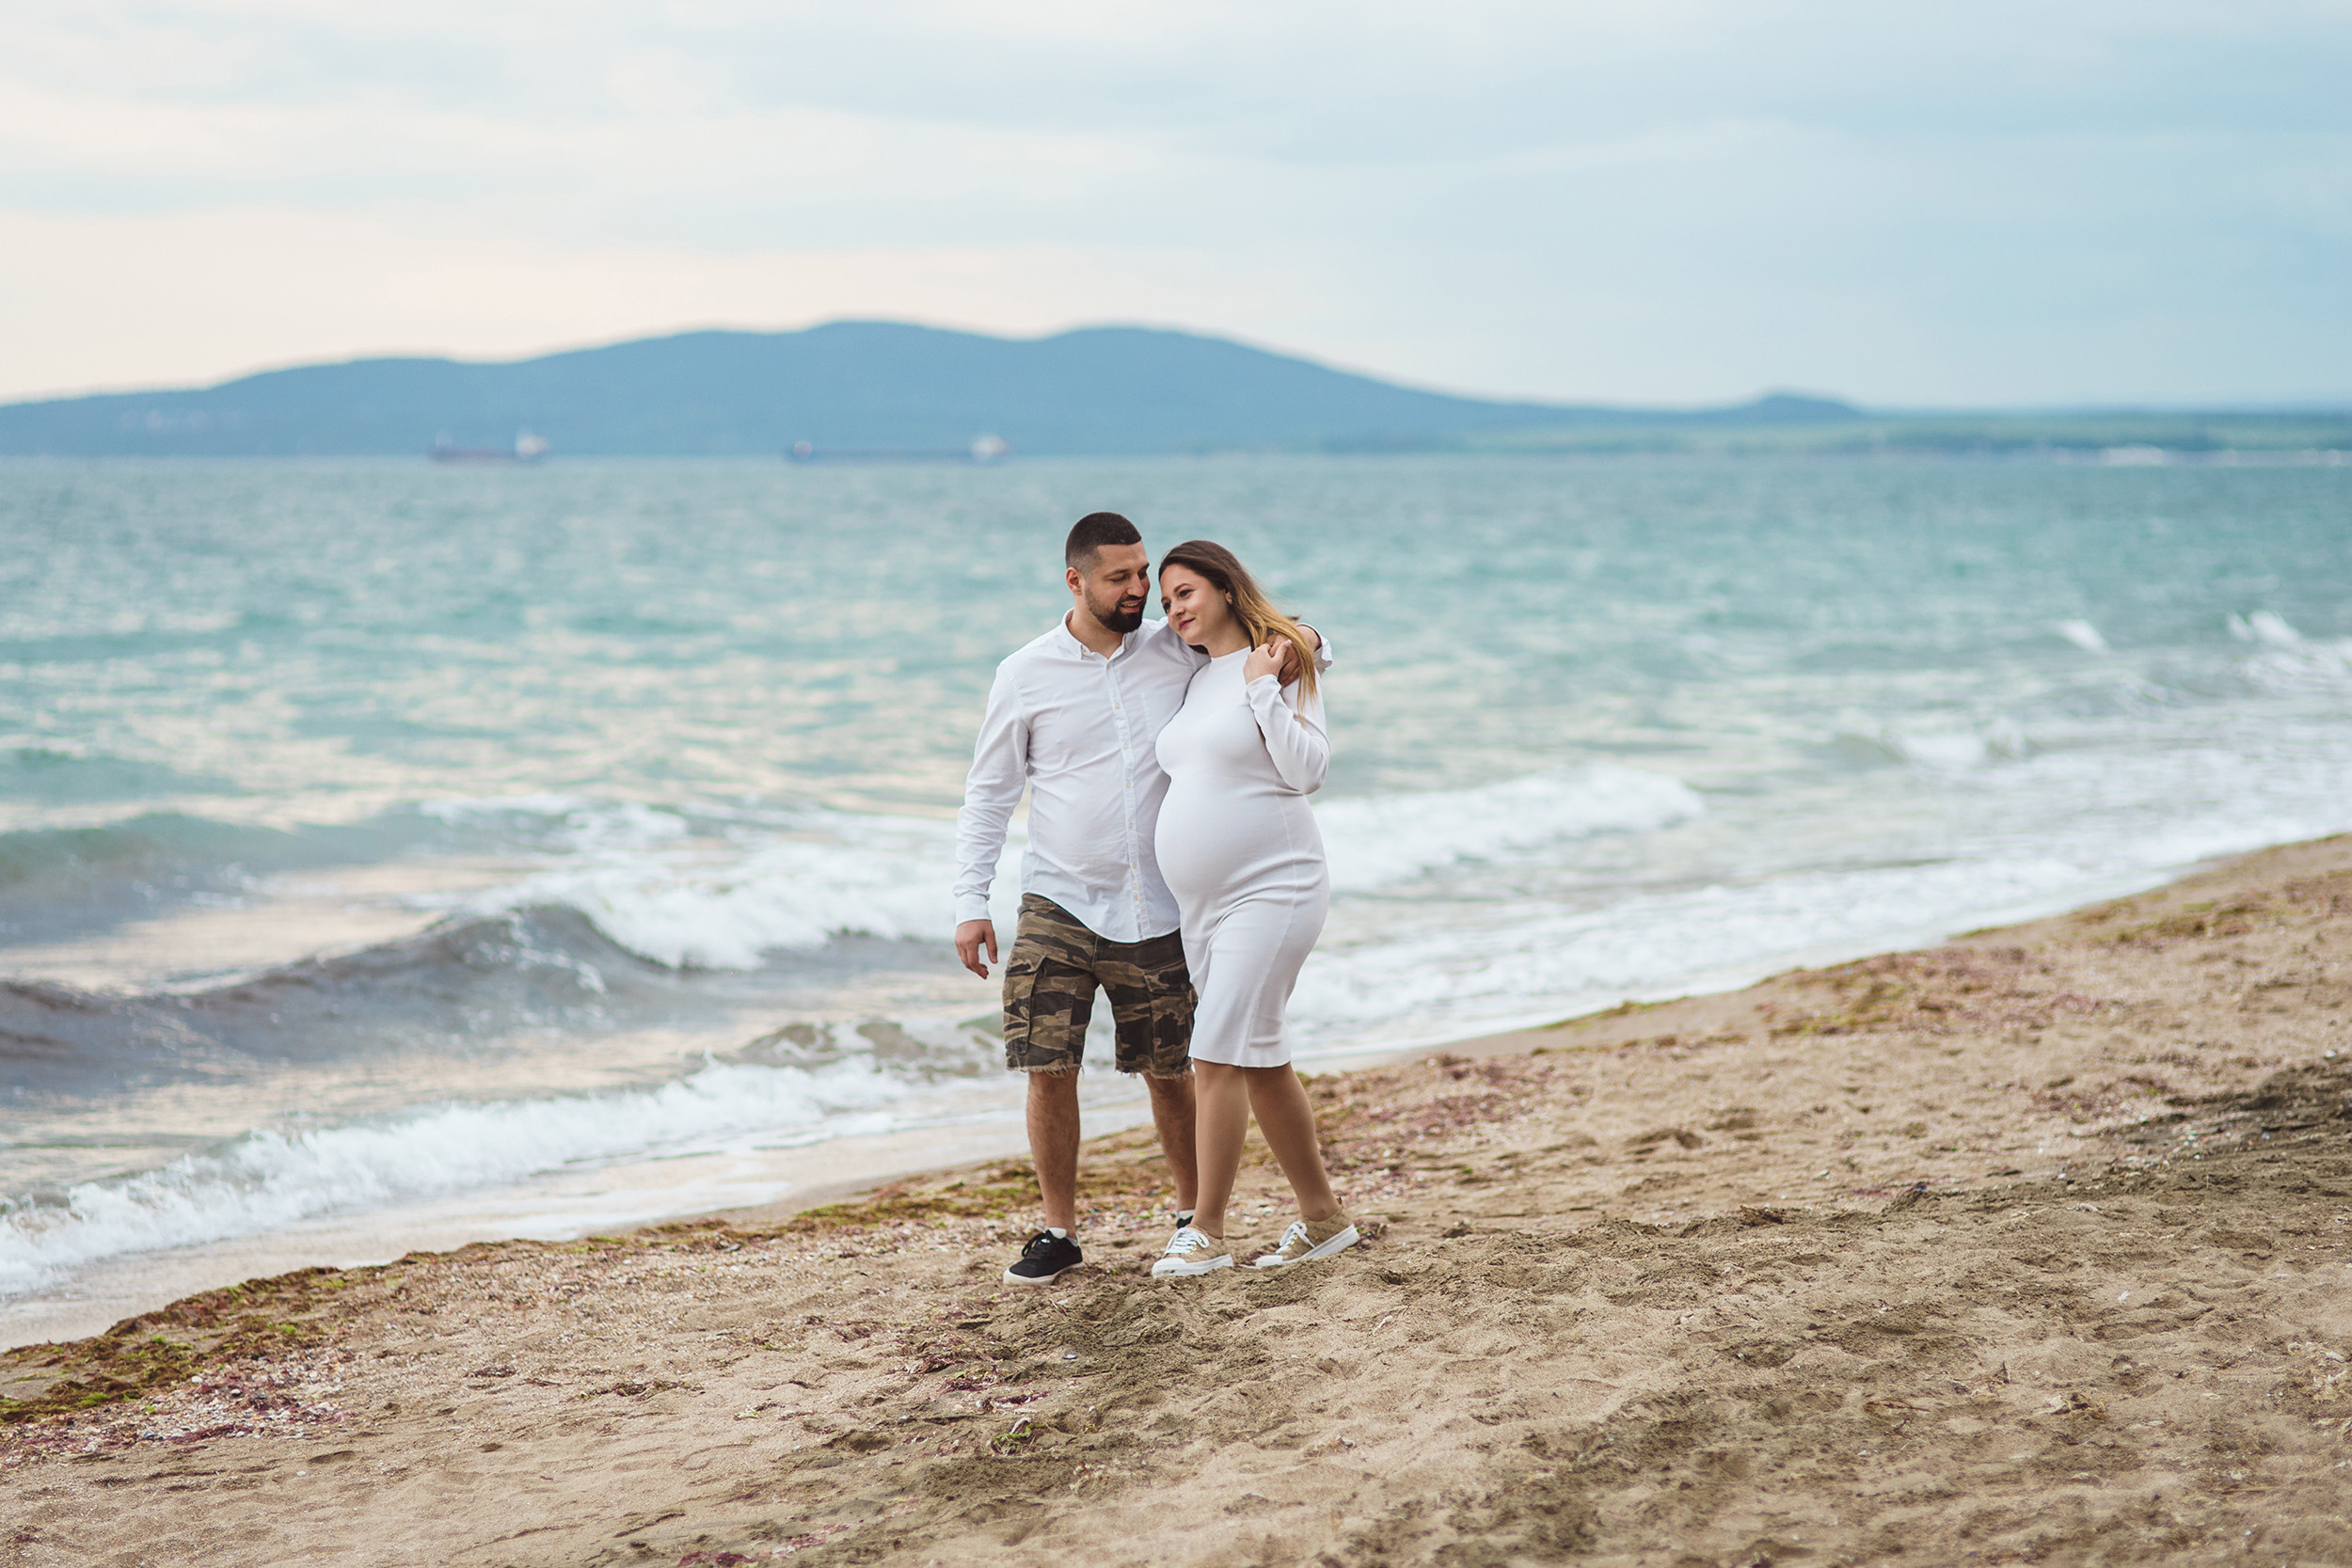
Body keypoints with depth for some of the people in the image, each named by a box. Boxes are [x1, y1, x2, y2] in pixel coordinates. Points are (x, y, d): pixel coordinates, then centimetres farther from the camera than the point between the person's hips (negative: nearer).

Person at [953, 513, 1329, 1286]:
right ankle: (1059, 1230, 8)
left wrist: (1304, 641, -14)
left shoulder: (1177, 653, 2)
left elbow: (1265, 649, 11)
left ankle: (1195, 1213, 26)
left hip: (1154, 911, 1)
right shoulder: (1026, 676, 0)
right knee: (1049, 1071, -6)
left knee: (1170, 1073, 8)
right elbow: (987, 793, 4)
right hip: (1058, 906, -1)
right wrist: (970, 902, -2)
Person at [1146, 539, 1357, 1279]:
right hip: (1203, 906, 8)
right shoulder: (1196, 682, 16)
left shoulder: (1281, 663, -6)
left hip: (1271, 889, -8)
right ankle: (1323, 1216, 21)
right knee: (1261, 1061, 11)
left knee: (1219, 1054, -14)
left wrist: (1263, 687, -17)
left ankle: (1206, 1233, -12)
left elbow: (1307, 768, -14)